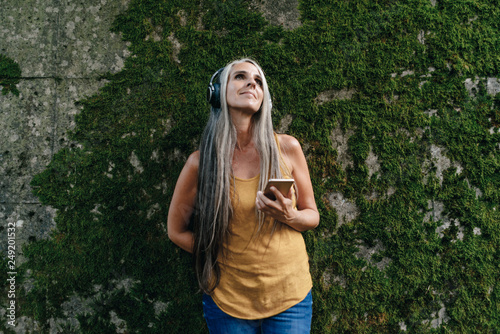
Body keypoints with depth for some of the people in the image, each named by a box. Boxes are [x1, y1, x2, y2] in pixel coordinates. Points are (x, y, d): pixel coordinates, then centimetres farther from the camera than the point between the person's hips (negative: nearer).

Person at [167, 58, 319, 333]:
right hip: (229, 299, 0)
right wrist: (222, 257, -4)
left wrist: (289, 217, -17)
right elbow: (177, 230, 4)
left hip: (290, 294, 1)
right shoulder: (201, 162, -8)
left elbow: (312, 215, 4)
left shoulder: (287, 148, -5)